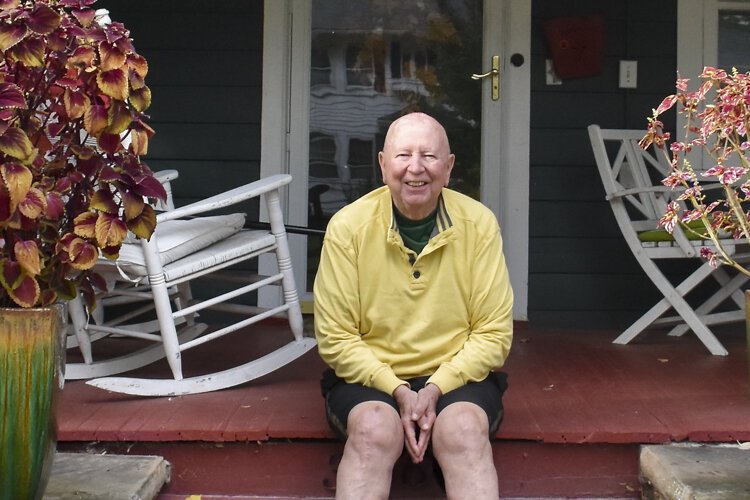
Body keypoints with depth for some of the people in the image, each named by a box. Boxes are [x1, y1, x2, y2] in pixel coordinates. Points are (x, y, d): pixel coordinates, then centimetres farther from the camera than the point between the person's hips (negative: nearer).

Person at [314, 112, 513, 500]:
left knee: (465, 431, -31)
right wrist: (396, 390, -17)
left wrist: (436, 388, -16)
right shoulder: (347, 227, -6)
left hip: (458, 376, 1)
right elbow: (335, 338, -5)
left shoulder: (479, 224, -3)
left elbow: (495, 334, -3)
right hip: (369, 377, 0)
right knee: (375, 429, -33)